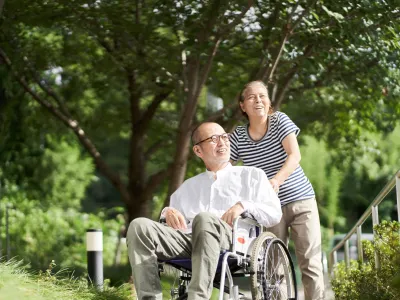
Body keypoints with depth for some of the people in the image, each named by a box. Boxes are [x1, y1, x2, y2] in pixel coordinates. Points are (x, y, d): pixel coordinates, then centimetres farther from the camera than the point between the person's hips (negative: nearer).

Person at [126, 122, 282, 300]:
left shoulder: (252, 175, 25)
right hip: (188, 239, 4)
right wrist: (168, 212, 3)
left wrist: (243, 205, -5)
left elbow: (275, 214, 13)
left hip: (231, 239, -3)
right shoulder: (189, 186, 35)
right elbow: (175, 220, 27)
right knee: (139, 226, -24)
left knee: (205, 218, -40)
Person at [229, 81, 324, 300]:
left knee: (310, 262, -7)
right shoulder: (238, 136, -1)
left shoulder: (280, 121, -6)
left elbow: (295, 155, -17)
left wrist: (277, 179, -35)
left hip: (301, 201, -2)